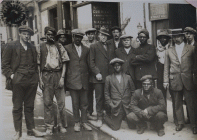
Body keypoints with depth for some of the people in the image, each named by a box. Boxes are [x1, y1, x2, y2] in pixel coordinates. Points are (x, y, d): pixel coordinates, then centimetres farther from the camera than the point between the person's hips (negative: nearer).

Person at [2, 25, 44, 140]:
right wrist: (11, 75, -8)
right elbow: (5, 64, 2)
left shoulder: (32, 48, 15)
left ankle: (31, 129, 19)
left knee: (30, 106, 11)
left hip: (32, 80, 4)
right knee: (17, 107, 3)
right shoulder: (11, 46, 3)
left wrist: (36, 76, 11)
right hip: (18, 80, -4)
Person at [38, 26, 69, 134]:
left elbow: (64, 63, 5)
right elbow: (39, 65, 7)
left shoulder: (59, 47, 8)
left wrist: (62, 78, -5)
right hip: (46, 76, 0)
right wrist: (40, 79, -1)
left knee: (61, 102, 1)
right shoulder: (41, 47, 8)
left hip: (58, 75, 0)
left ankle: (63, 125, 15)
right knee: (47, 102, 3)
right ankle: (49, 126, 14)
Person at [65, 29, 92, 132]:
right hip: (73, 80, -2)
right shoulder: (67, 48, 4)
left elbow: (88, 63, 16)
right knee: (75, 103, 3)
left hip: (84, 80, 3)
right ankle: (76, 123, 15)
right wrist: (65, 78, 1)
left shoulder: (86, 49, 13)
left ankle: (84, 122, 16)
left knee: (84, 103, 6)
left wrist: (87, 76, 10)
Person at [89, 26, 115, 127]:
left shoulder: (111, 48, 19)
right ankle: (99, 118, 8)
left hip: (109, 76, 4)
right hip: (98, 77, -3)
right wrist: (97, 73, -11)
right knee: (99, 98, -1)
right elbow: (91, 62, -1)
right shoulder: (94, 47, 6)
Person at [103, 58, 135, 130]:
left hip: (128, 107, 2)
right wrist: (110, 104, -2)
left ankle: (124, 118, 30)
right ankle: (105, 116, 27)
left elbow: (133, 91, 12)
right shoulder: (109, 78, 7)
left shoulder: (128, 77, 11)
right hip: (116, 107, -2)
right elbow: (106, 93, 8)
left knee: (132, 125, -2)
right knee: (115, 127, -2)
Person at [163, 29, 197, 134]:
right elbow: (166, 67, 10)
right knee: (177, 104, 8)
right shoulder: (169, 51, 11)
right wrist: (166, 80, 4)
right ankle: (179, 123, 22)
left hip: (188, 80, -2)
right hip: (175, 81, 2)